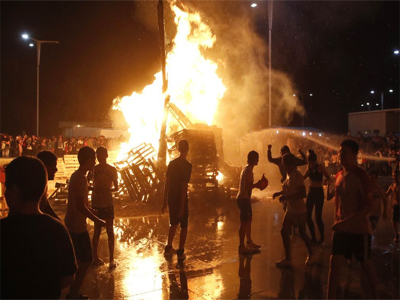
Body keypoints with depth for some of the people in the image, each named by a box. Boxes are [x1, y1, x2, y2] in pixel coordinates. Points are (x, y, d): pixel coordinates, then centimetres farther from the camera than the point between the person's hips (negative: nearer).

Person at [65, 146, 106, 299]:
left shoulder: (75, 175, 9)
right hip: (78, 226, -10)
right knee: (87, 260, 1)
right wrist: (97, 220, -17)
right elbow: (80, 205, -25)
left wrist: (90, 212, 25)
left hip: (71, 223, 10)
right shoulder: (81, 178, -21)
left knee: (79, 259, 18)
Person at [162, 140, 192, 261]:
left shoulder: (172, 163, 3)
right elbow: (184, 186, -19)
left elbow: (167, 183, 5)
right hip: (181, 200, -6)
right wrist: (182, 206, -16)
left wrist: (164, 201, 12)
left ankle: (168, 248, 29)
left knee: (173, 223, 22)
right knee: (184, 226, 9)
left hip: (171, 199, 6)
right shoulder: (187, 165, -15)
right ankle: (180, 253, 13)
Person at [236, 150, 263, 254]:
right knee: (244, 222, -5)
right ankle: (241, 247, 1)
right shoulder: (249, 170, -17)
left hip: (244, 198, 10)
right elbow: (247, 187, -24)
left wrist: (255, 184, 10)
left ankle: (249, 242, 32)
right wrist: (256, 184, -10)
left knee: (249, 220, 19)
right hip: (244, 198, -10)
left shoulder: (246, 169, 14)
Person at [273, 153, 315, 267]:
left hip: (299, 210, -8)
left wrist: (286, 197, -27)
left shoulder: (297, 176, -21)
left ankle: (311, 255, 33)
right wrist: (279, 193, 4)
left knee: (302, 234, 9)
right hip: (290, 210, 8)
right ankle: (288, 259, 14)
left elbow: (303, 194, -27)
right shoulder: (289, 175, 5)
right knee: (284, 232, 4)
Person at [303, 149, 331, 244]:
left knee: (318, 217, -4)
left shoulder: (320, 166, -11)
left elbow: (328, 177, -19)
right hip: (311, 192, 6)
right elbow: (304, 177, 17)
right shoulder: (309, 167, 6)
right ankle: (313, 237, 20)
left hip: (318, 192, -6)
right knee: (308, 216, 5)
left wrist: (328, 181, -38)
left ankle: (322, 236, 21)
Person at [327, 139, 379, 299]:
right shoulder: (339, 175, 3)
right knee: (334, 262, 1)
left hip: (360, 229, -5)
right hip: (341, 229, 5)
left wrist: (345, 222, -26)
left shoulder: (361, 176, -17)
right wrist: (337, 220, 6)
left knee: (365, 264, 14)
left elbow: (367, 207, -21)